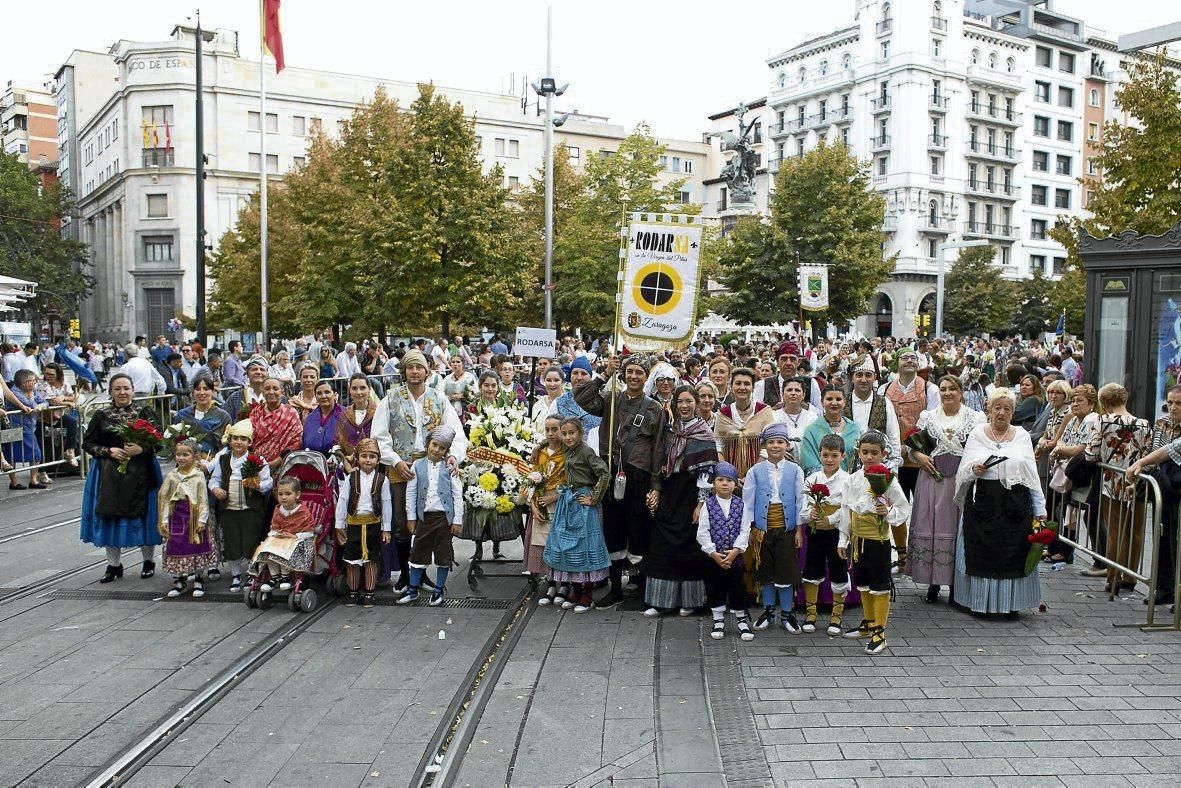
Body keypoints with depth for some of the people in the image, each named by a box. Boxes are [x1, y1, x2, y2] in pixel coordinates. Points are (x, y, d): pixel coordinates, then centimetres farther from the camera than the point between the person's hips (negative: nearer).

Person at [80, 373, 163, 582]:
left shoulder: (144, 413, 2)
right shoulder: (102, 416, 6)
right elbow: (87, 443, 6)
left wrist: (141, 449, -18)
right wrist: (109, 451, -9)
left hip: (140, 473, -1)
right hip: (109, 474, 2)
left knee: (142, 514, 2)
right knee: (110, 515, 3)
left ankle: (149, 561, 19)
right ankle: (113, 564, 16)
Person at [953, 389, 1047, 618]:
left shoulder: (1022, 436, 9)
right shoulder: (977, 434, 7)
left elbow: (1032, 474, 9)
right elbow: (963, 472, 6)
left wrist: (1040, 509, 5)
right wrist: (974, 469, -17)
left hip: (1015, 503, 1)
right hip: (983, 502, -1)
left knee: (1013, 553, 2)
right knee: (981, 553, 1)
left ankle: (1011, 603, 12)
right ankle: (980, 601, 11)